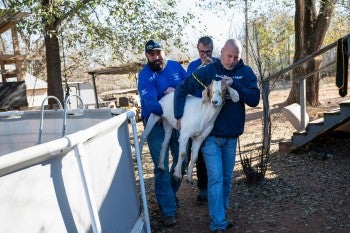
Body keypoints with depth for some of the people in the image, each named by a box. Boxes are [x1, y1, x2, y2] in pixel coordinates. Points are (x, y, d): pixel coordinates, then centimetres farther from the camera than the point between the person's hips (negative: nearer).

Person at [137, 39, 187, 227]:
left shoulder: (175, 66, 0)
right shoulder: (145, 75, -15)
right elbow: (150, 103, -27)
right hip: (156, 124, -5)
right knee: (162, 167, -5)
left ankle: (169, 193, 38)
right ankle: (168, 210, 3)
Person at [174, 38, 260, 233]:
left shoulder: (246, 73, -1)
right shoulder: (207, 71, -8)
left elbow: (254, 99, -10)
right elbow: (182, 89, -5)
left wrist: (234, 84, -22)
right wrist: (179, 116, -11)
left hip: (232, 137, 3)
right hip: (211, 136, -3)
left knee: (227, 179, 15)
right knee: (216, 179, -6)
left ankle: (221, 215, 32)